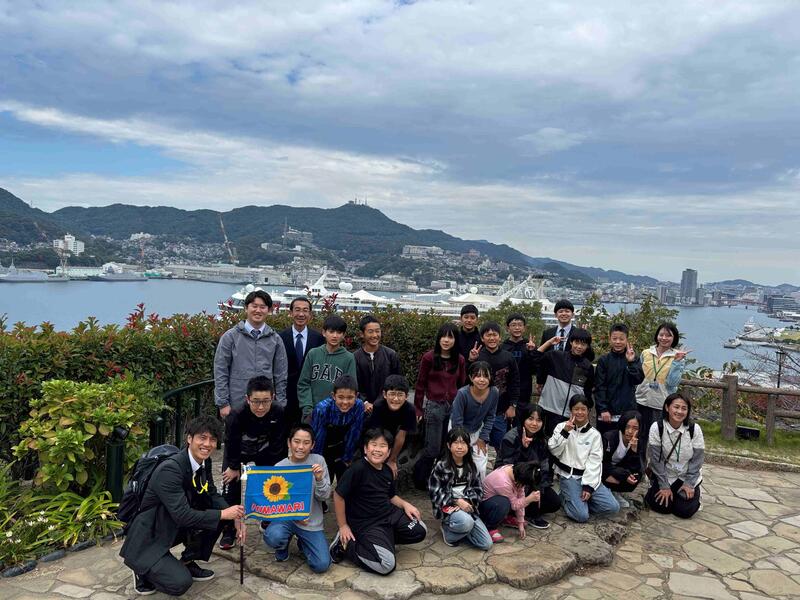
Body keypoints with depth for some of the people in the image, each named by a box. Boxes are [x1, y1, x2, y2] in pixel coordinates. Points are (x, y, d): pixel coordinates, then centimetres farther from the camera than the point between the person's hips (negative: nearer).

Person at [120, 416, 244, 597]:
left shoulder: (204, 462, -4)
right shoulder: (170, 469, -29)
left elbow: (212, 495, 6)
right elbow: (183, 515, -32)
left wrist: (234, 515, -12)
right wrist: (223, 514, -26)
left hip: (174, 527, 8)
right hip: (149, 540, -8)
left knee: (217, 512, -6)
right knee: (180, 583, -23)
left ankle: (188, 562, 9)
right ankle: (143, 568, 6)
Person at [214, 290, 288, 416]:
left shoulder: (275, 339, 6)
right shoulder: (230, 336, -1)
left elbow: (280, 375, 8)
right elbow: (220, 372, -1)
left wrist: (280, 405, 5)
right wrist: (223, 403, -5)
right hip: (237, 405, -2)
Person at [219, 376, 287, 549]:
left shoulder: (278, 414, -32)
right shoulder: (236, 416, -39)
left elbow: (277, 445, -17)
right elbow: (231, 445, -23)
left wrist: (272, 469, -10)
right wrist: (234, 467, -10)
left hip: (264, 453, 2)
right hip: (237, 453, -2)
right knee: (231, 489, -7)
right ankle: (228, 531, 8)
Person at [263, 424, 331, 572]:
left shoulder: (318, 461, -7)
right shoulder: (279, 467, -7)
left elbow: (324, 497, -6)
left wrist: (319, 479, -26)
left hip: (312, 521, 1)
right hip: (286, 517, 0)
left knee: (321, 565, -13)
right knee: (273, 537, -33)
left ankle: (302, 542, 21)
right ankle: (284, 545, 7)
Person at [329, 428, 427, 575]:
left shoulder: (387, 471, 4)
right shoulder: (357, 469, -21)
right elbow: (338, 496, -17)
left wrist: (405, 504, 0)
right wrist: (343, 526, -12)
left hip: (389, 514, 8)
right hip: (365, 523, -8)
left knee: (420, 531, 8)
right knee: (387, 565, -21)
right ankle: (345, 544, -3)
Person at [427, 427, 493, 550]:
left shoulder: (471, 466, 7)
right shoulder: (441, 466, -10)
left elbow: (478, 489, 6)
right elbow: (434, 492, -11)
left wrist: (468, 501, -14)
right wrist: (457, 501, -20)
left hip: (467, 506, 5)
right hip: (448, 506, -5)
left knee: (486, 544, -6)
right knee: (466, 522, -38)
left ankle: (459, 530, 16)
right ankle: (448, 531, -4)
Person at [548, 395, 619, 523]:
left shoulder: (594, 434, 3)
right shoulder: (562, 427, 0)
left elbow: (594, 461, -3)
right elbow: (554, 451, -10)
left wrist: (588, 486, -12)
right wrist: (565, 432, -20)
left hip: (588, 476, 3)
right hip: (568, 476, -3)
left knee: (613, 507, -12)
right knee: (582, 516, -21)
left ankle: (577, 501, 5)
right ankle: (565, 498, 8)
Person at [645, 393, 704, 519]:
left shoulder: (695, 429, -15)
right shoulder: (657, 427, -18)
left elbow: (697, 459, -7)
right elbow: (656, 459, -14)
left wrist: (689, 484, -10)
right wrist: (664, 486, -13)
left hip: (687, 477, 1)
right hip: (664, 475, 0)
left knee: (685, 510, -12)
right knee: (661, 506, -14)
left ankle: (694, 493, 20)